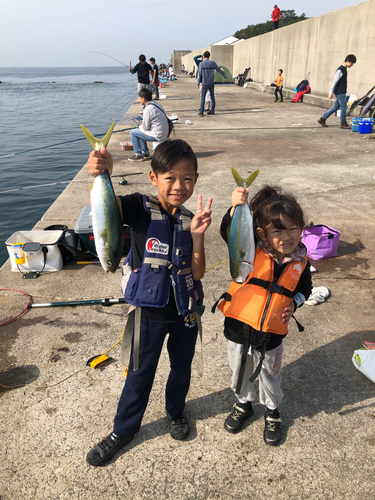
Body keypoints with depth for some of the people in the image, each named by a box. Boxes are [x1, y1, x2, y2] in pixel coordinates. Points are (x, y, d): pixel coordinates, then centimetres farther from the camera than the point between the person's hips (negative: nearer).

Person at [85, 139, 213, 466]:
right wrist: (102, 175, -57)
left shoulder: (191, 220, -5)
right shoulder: (141, 208, -16)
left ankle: (176, 411, 53)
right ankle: (123, 430, 39)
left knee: (182, 366, 23)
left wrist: (197, 235, -23)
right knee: (140, 372, 14)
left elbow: (198, 273, -9)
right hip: (150, 311, -3)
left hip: (186, 311, 4)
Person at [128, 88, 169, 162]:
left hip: (157, 136, -9)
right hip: (164, 133, 9)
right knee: (140, 132, 25)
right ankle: (145, 153, 26)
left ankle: (138, 155, 9)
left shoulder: (148, 109, -19)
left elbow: (146, 127, -14)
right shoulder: (157, 105, 10)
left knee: (133, 132, 0)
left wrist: (140, 127, 8)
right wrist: (142, 125, 14)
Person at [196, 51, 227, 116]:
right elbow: (219, 70, 12)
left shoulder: (201, 64, -8)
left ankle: (201, 112, -5)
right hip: (211, 83, 3)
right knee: (212, 96, 10)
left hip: (204, 84, -3)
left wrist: (198, 83, 1)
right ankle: (212, 111, 14)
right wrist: (225, 75, 26)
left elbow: (199, 74, -7)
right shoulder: (213, 63, 1)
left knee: (203, 97, 0)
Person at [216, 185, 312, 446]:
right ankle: (243, 404, 53)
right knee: (240, 373, 23)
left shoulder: (300, 262, -7)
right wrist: (236, 209, -51)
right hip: (238, 327, -1)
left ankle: (272, 412, 53)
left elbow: (304, 288, 12)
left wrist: (294, 303, -7)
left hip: (272, 334, 1)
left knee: (270, 377, 24)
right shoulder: (252, 250, -16)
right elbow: (229, 232, -33)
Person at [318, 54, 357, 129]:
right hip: (340, 92, -10)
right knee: (344, 107, -4)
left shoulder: (344, 69, 14)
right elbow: (334, 82, -19)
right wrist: (331, 93, -20)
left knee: (336, 107, 13)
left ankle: (322, 119, 17)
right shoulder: (340, 70, -16)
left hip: (342, 92, 10)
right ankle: (343, 124, 6)